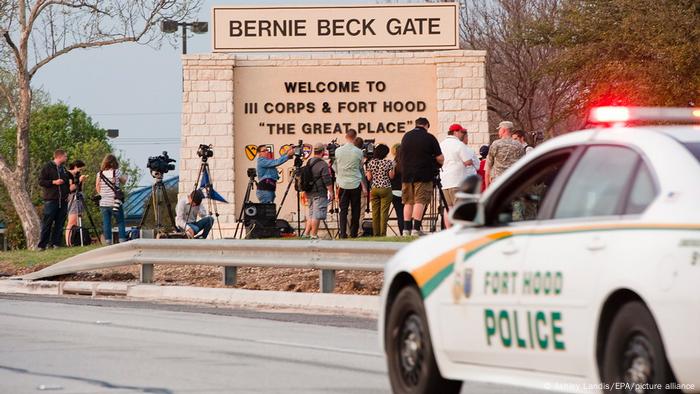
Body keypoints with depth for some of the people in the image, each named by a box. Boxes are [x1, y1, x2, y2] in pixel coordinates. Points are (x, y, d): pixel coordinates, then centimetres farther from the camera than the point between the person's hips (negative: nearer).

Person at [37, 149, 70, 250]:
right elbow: (41, 181, -6)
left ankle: (55, 243, 5)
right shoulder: (47, 167, -1)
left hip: (63, 201, 6)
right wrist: (53, 182, -16)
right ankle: (42, 245, -6)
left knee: (59, 224, 2)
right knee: (47, 223, -7)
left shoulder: (64, 169, 19)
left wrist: (67, 194, 12)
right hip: (50, 200, -6)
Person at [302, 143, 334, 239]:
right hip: (320, 193, -8)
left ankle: (306, 233, 12)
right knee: (317, 215, -5)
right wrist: (331, 192, -8)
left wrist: (305, 192, 26)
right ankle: (313, 235, -5)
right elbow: (327, 180, -15)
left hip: (309, 192, 8)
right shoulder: (323, 165, -13)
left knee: (311, 214, 15)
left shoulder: (308, 163, 11)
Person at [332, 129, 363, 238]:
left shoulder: (338, 151, -4)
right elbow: (360, 167, 7)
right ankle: (353, 232, 7)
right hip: (356, 184, -1)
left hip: (342, 184, 1)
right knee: (355, 210, 7)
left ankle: (343, 232, -6)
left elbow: (334, 167, 7)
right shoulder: (358, 152, -7)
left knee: (343, 210, 2)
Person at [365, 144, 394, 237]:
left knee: (375, 212, 7)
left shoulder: (371, 163, 0)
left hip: (374, 189, 3)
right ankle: (383, 233, -4)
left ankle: (376, 233, 7)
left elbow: (369, 178, 1)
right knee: (384, 212, -1)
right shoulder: (388, 163, -8)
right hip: (385, 189, -3)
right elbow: (391, 176, -5)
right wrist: (392, 167, 10)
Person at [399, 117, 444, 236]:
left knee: (408, 202, 10)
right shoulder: (430, 138, -5)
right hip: (423, 175, -5)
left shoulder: (406, 136, 10)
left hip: (406, 175, 5)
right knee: (420, 202, -6)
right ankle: (416, 229, -13)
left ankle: (406, 229, 8)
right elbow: (440, 158, -4)